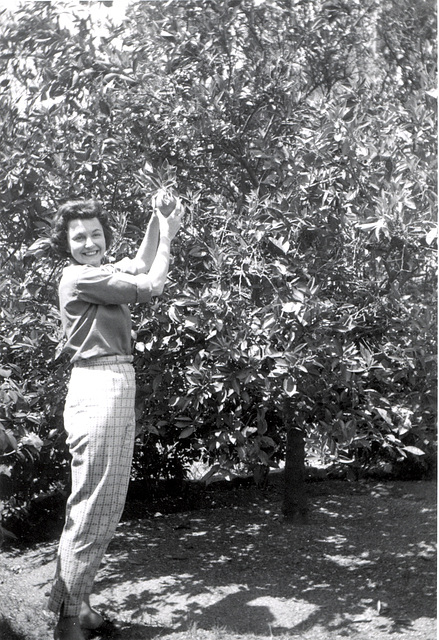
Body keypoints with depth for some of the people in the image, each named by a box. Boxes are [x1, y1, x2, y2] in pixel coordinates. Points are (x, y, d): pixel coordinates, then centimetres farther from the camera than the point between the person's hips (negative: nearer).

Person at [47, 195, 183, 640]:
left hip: (116, 390, 10)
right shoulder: (79, 277, -12)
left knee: (106, 507, 15)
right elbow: (150, 286, -12)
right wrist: (167, 236, 2)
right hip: (98, 390, -10)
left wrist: (157, 223, 19)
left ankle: (73, 599, 25)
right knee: (92, 509, -6)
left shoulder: (101, 272, 15)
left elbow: (140, 266, 31)